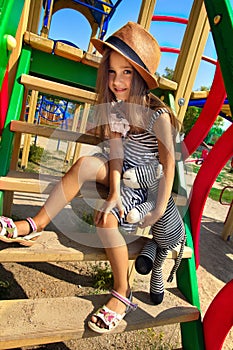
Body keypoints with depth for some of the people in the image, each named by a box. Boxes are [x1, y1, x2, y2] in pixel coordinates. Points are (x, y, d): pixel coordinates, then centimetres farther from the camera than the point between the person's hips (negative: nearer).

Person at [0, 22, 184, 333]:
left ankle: (122, 294, -8)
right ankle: (35, 225, -18)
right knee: (86, 163, -24)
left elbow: (169, 164, -18)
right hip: (121, 173, 5)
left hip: (145, 183, -5)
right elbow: (116, 149, -14)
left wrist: (159, 210, -19)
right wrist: (114, 191, -27)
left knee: (105, 216, -27)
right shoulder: (115, 106, -3)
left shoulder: (158, 115, -21)